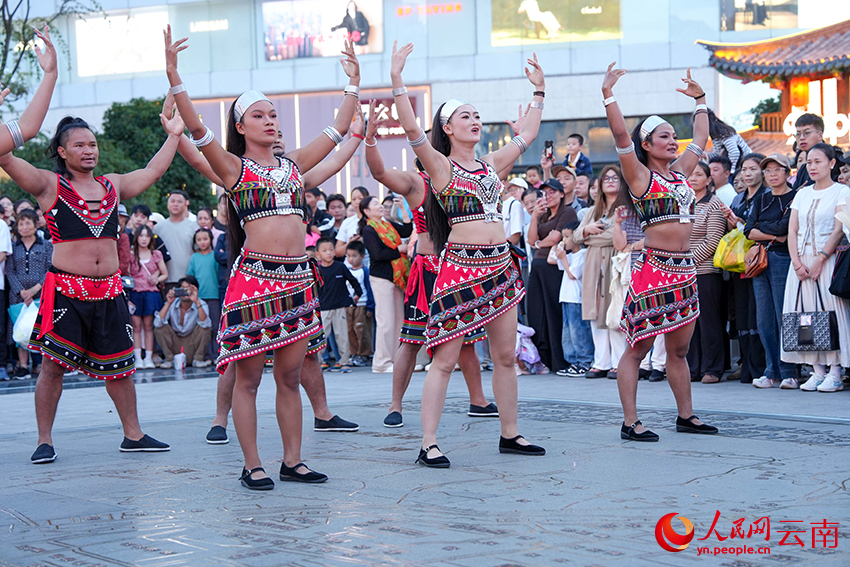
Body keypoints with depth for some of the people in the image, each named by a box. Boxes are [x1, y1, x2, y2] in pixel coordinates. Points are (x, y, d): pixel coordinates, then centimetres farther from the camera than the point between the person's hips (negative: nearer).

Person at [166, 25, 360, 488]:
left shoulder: (294, 164, 16)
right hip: (254, 276, -5)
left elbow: (339, 129, 22)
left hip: (298, 279, 5)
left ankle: (293, 461, 16)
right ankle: (251, 466, 6)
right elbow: (197, 128, -13)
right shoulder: (234, 168, 1)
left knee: (290, 375, 9)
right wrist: (173, 78, -23)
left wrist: (353, 84, 22)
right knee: (249, 376, 0)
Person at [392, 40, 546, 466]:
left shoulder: (491, 164, 16)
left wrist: (538, 91, 30)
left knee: (506, 356, 10)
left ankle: (510, 434, 21)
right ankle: (428, 444, -4)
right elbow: (411, 130, -17)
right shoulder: (440, 167, -2)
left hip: (500, 267, 6)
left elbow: (527, 134, 26)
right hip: (460, 266, -6)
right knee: (445, 358, -6)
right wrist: (397, 82, -22)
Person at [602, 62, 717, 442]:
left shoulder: (680, 172, 16)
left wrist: (700, 100, 33)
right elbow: (620, 135, -15)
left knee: (679, 349, 13)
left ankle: (686, 417, 20)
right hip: (653, 268, -7)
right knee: (638, 348, -4)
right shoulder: (640, 176, -3)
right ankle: (630, 423, -3)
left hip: (685, 270, 7)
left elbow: (701, 139, 29)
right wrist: (608, 96, -20)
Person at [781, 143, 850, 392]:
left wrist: (820, 260, -17)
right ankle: (817, 370, 6)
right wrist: (797, 262, -5)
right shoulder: (802, 194, 15)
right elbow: (792, 230, 9)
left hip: (828, 260, -5)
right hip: (801, 262, 5)